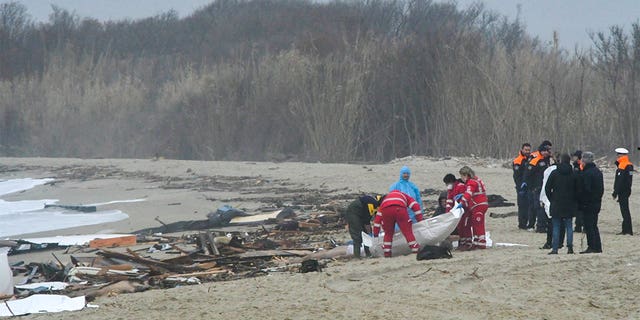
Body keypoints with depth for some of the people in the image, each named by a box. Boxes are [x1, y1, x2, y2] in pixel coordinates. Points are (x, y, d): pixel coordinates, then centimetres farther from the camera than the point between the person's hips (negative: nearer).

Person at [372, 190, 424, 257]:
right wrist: (420, 220, 23)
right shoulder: (404, 196, 39)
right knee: (407, 231, 6)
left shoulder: (385, 199, 42)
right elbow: (415, 206, 22)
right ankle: (416, 250, 4)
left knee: (388, 233, 19)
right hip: (400, 209, -2)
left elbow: (378, 217, 36)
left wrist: (375, 233, 36)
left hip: (386, 210, 2)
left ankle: (386, 253, 14)